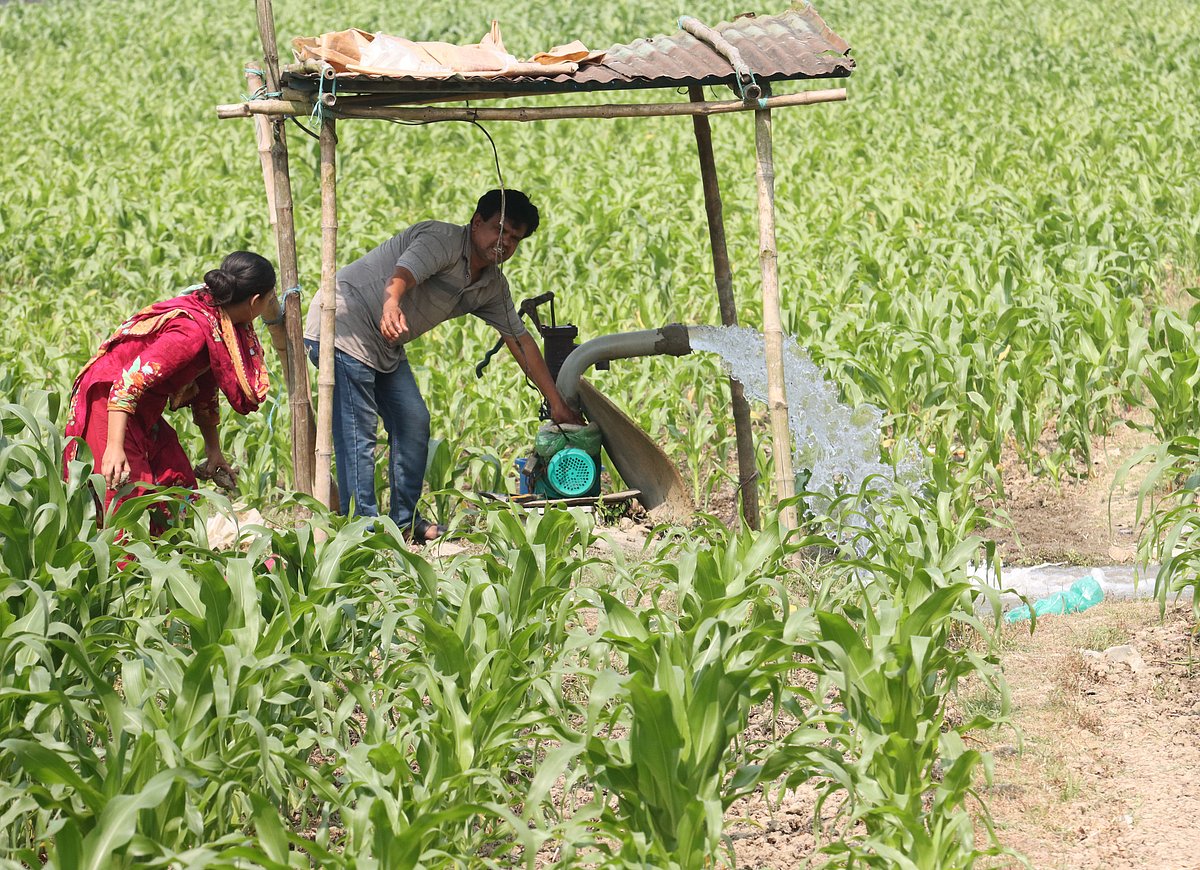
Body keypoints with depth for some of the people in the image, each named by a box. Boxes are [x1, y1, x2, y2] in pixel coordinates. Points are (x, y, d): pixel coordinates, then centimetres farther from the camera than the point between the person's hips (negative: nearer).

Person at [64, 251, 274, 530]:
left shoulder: (218, 322, 3)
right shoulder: (192, 330, -27)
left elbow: (205, 386, 17)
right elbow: (130, 381, -32)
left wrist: (213, 449, 21)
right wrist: (114, 447, -37)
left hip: (144, 412, 10)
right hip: (107, 400, -10)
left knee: (179, 484, 6)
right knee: (128, 493, -17)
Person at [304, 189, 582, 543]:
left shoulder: (493, 286, 8)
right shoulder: (442, 239, -20)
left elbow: (521, 340, 12)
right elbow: (401, 275, -39)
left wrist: (556, 403, 10)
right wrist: (391, 307, -62)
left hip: (385, 348, 10)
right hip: (344, 328, -10)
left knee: (414, 423, 9)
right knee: (358, 433, -14)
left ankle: (405, 522, 17)